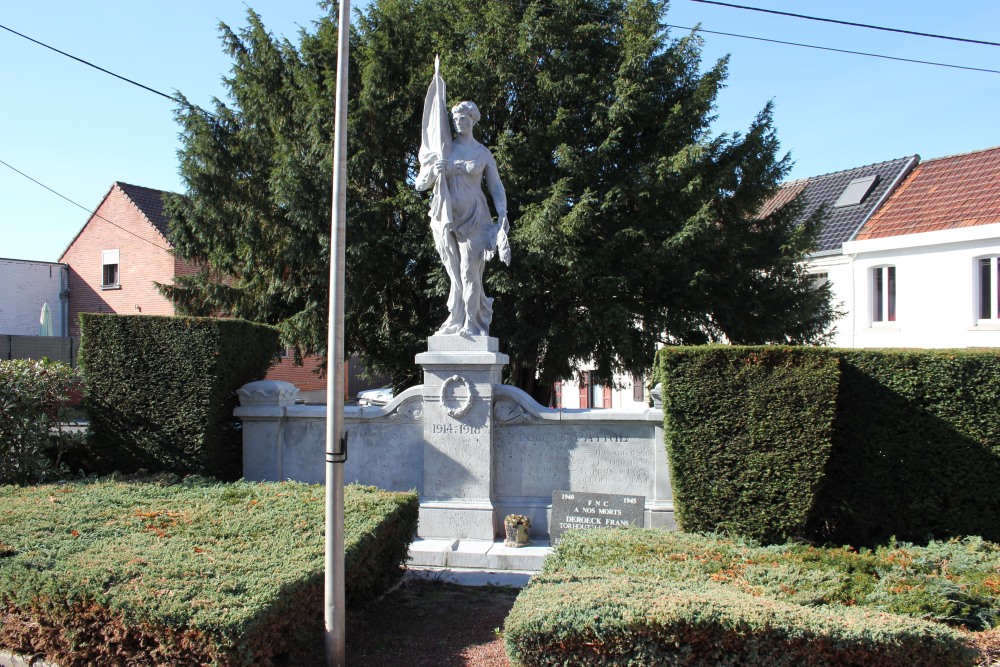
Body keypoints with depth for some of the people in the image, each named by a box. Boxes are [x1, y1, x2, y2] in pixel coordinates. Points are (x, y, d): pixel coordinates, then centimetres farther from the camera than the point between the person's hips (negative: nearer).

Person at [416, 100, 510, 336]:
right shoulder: (442, 150, 10)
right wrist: (433, 172, -12)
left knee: (469, 272, -7)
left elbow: (496, 187, 10)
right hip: (447, 218, 2)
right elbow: (420, 184, 9)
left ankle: (471, 325, 1)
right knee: (456, 275, 4)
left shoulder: (482, 153, 6)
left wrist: (502, 216, -3)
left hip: (473, 218, -2)